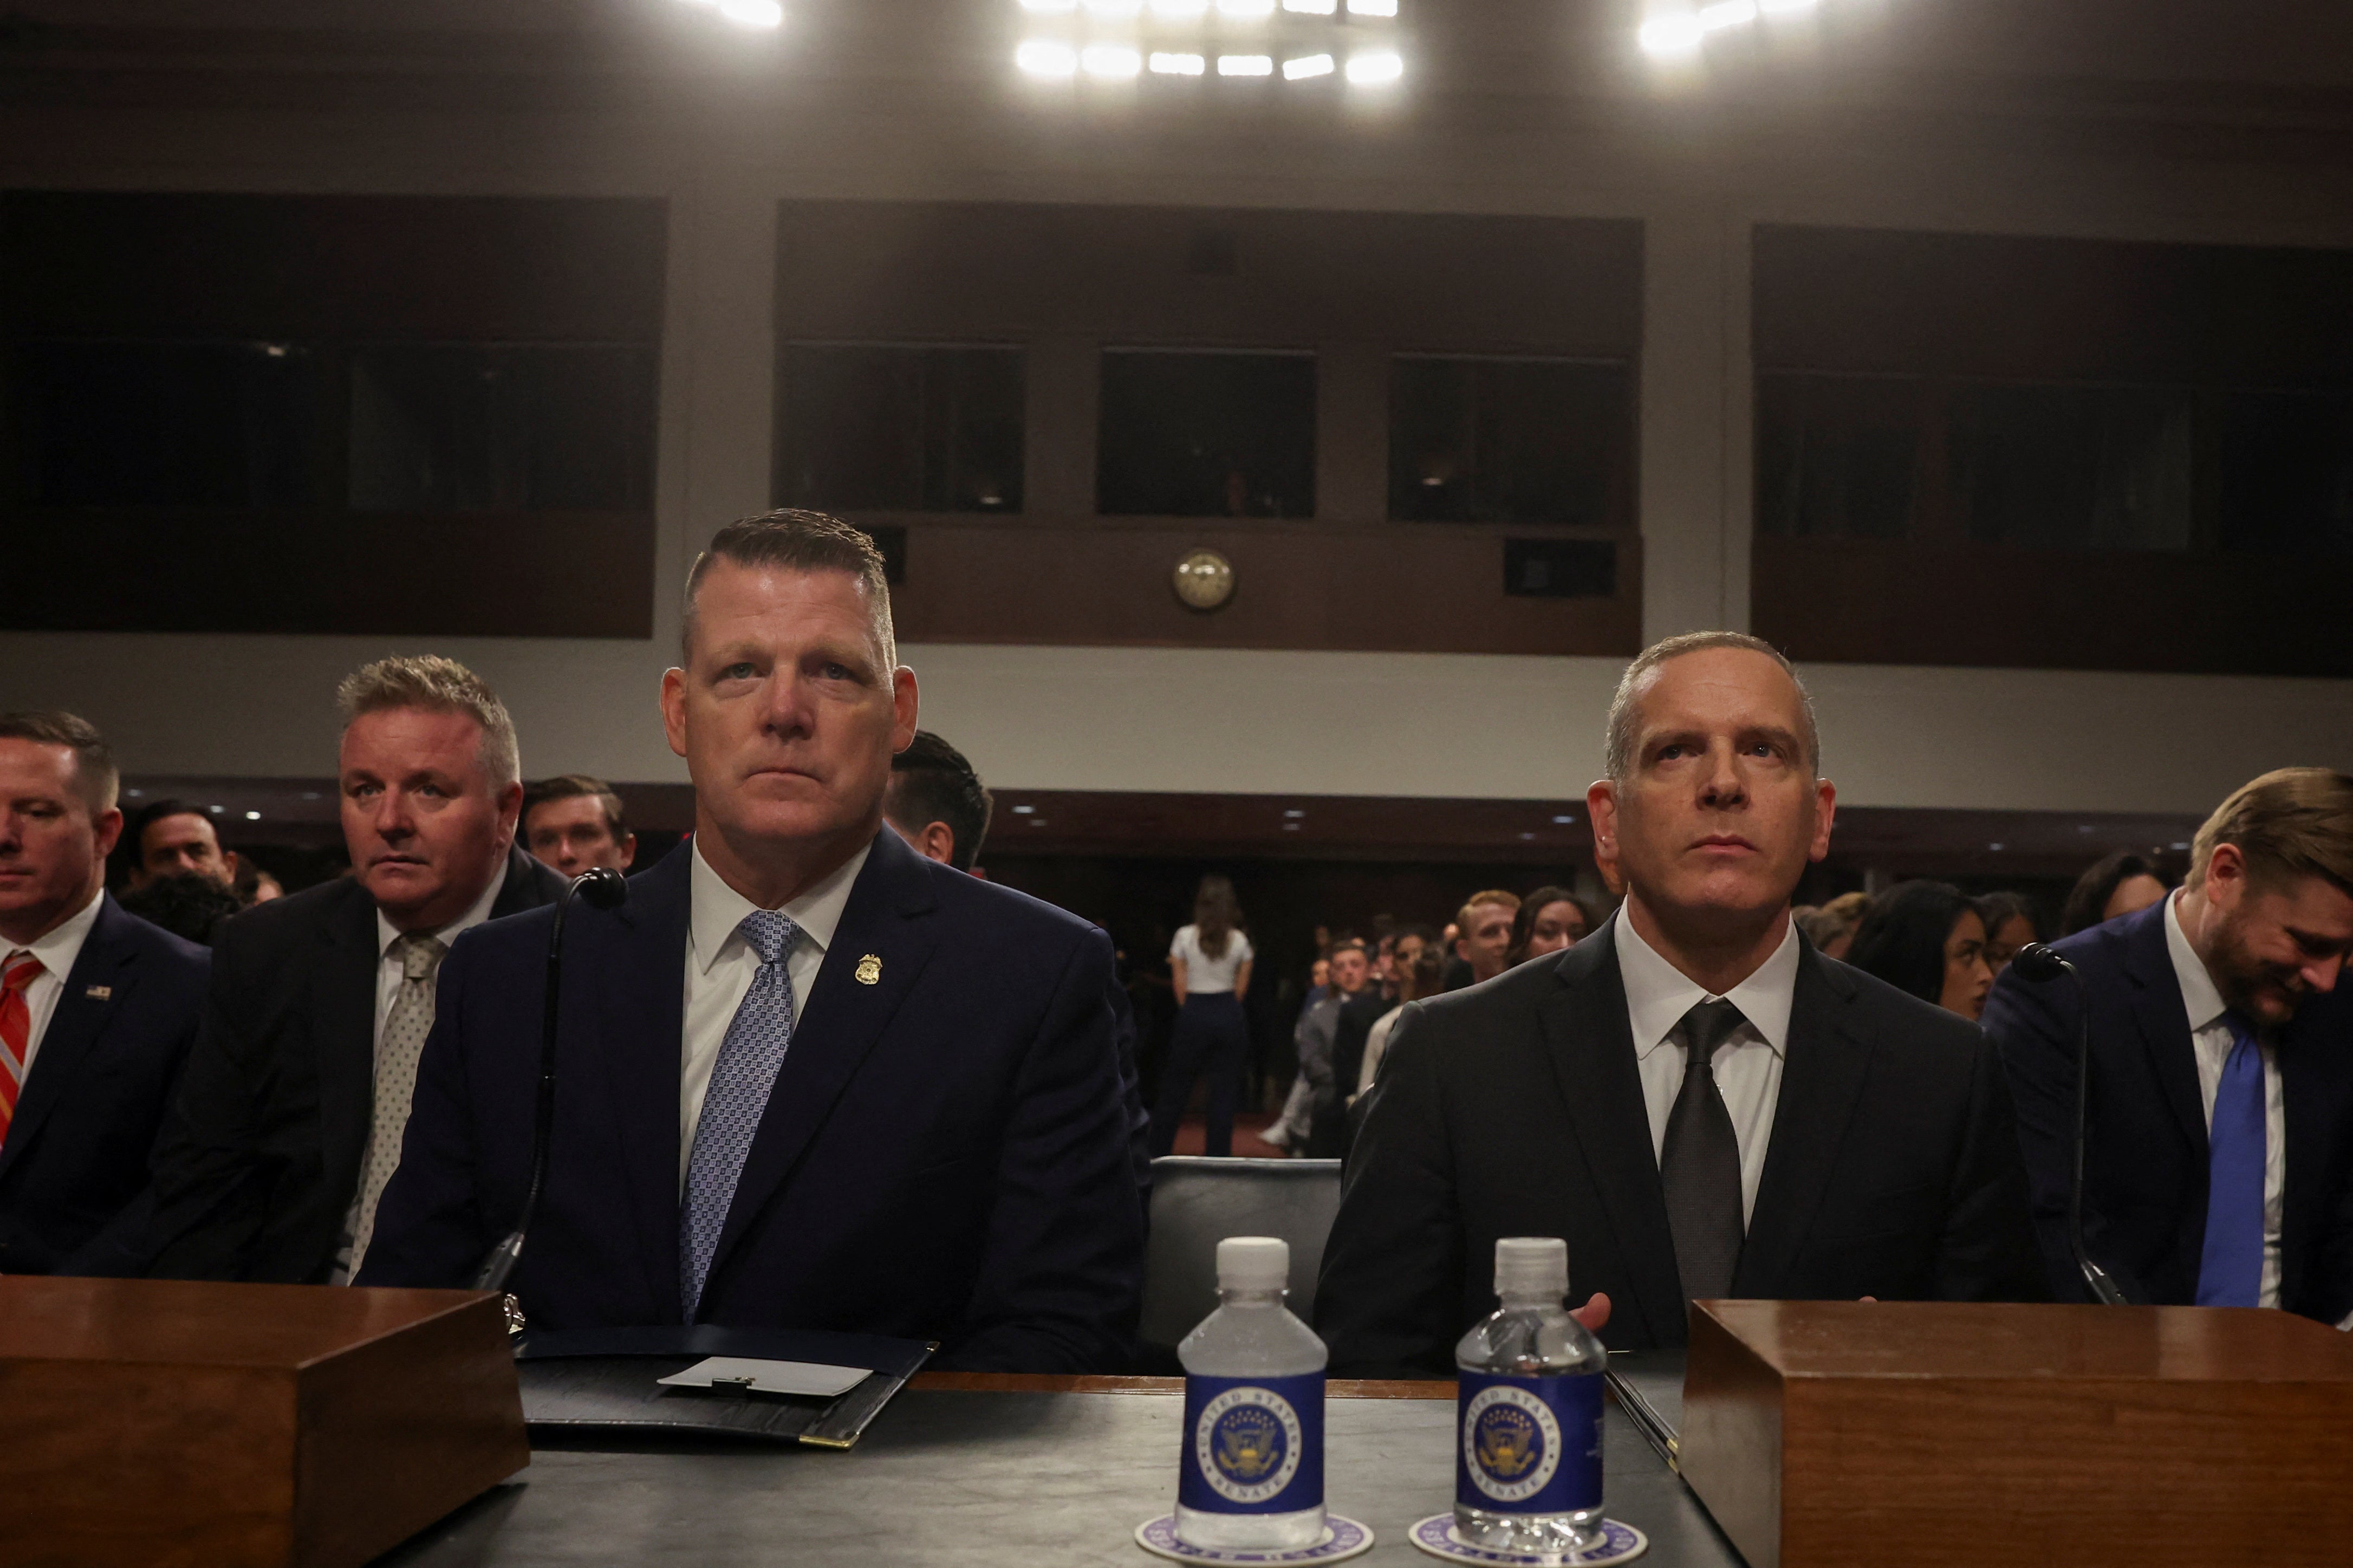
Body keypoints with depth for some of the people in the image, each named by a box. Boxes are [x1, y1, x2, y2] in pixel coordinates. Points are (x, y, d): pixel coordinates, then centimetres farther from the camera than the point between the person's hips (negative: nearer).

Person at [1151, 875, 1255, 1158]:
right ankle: (1218, 1158, 5)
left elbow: (1181, 985, 0)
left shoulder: (1185, 936, -4)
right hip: (1230, 1017, 1)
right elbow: (1241, 988, 5)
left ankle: (1157, 1153, 12)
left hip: (1193, 1015, -1)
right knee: (1224, 1092, 5)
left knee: (1174, 1089, 8)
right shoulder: (1240, 941, 0)